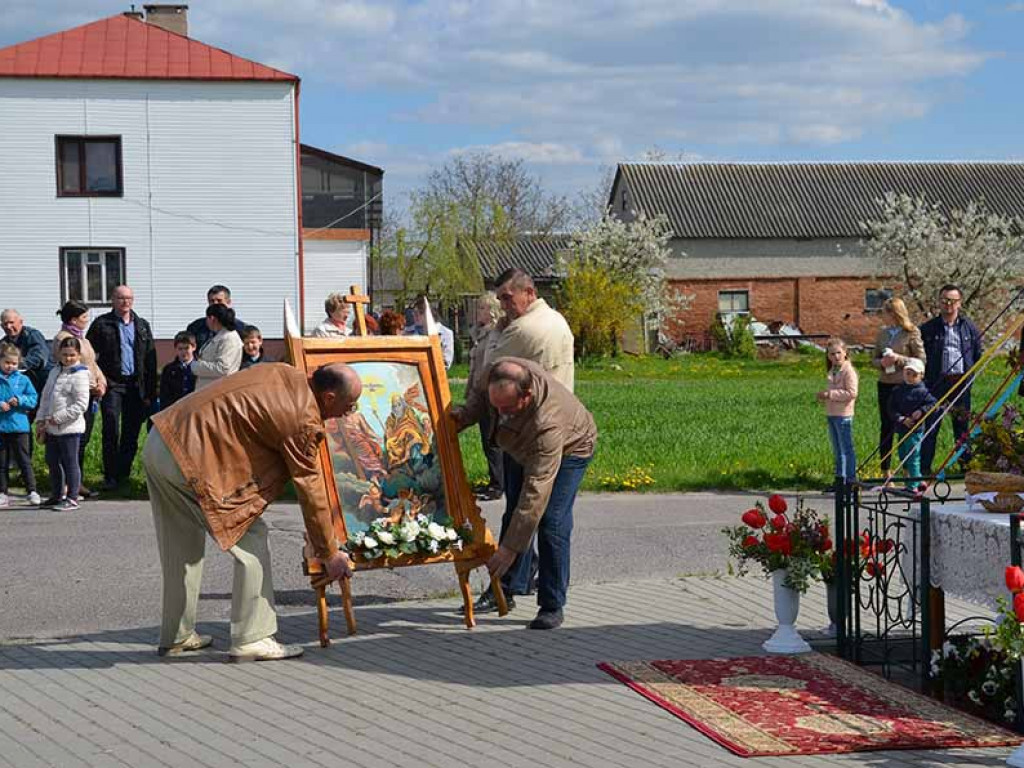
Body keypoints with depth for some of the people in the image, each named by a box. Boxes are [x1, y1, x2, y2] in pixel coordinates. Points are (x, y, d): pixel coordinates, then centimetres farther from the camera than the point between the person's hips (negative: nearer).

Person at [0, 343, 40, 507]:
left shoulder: (23, 380, 3)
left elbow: (33, 399, 3)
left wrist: (20, 400, -13)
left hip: (19, 426, -1)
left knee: (24, 460, 1)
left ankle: (32, 491, 4)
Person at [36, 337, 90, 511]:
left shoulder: (80, 375, -12)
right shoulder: (55, 371, 12)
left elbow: (81, 405, -18)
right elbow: (45, 397, 16)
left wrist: (58, 418, -18)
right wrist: (41, 420, 8)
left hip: (70, 427, -8)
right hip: (52, 428, 8)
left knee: (70, 463, -2)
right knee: (52, 461, 16)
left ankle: (72, 498, 5)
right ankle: (57, 495, 28)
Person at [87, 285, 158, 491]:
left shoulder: (142, 326, 13)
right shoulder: (102, 324, 4)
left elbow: (151, 360, 11)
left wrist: (150, 392, 5)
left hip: (136, 386, 3)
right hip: (112, 384, -3)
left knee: (131, 434, 5)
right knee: (111, 432, -10)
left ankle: (123, 474, 16)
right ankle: (110, 477, -7)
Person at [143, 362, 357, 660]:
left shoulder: (287, 375, 10)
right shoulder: (304, 422, -13)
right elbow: (310, 493, -6)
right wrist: (330, 554, 5)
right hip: (190, 459, -9)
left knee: (183, 549, 21)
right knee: (250, 540, -1)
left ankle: (176, 637, 31)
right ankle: (252, 639, 1)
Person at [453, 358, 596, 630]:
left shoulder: (547, 424, -48)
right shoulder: (497, 374, -32)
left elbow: (536, 491, -46)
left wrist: (511, 547, -46)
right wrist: (465, 415, -18)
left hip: (569, 448, -7)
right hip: (523, 450, 7)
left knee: (551, 523, -19)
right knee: (513, 512, 11)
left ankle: (552, 606, -9)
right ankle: (504, 591, 23)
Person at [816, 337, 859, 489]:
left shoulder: (848, 371, -12)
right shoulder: (832, 371, 15)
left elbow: (851, 393, -20)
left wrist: (830, 394, -20)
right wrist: (824, 396, 5)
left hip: (843, 415, -9)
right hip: (831, 414, 9)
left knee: (846, 449, -4)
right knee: (837, 450, 15)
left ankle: (851, 479, -1)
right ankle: (840, 479, 22)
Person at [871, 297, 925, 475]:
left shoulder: (911, 333, -5)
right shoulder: (882, 333, 11)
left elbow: (921, 360, -4)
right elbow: (874, 359, 16)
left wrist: (899, 359, -16)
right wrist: (882, 362, -6)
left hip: (905, 386, -5)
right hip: (885, 385, 5)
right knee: (886, 427, 5)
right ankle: (885, 472, 11)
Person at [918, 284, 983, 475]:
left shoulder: (969, 327, 9)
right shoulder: (928, 328, 4)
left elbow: (978, 355, 14)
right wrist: (925, 379, -3)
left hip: (961, 383, 2)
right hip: (937, 382, -2)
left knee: (962, 425, 8)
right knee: (931, 426, -4)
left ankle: (967, 465, 16)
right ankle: (924, 468, -3)